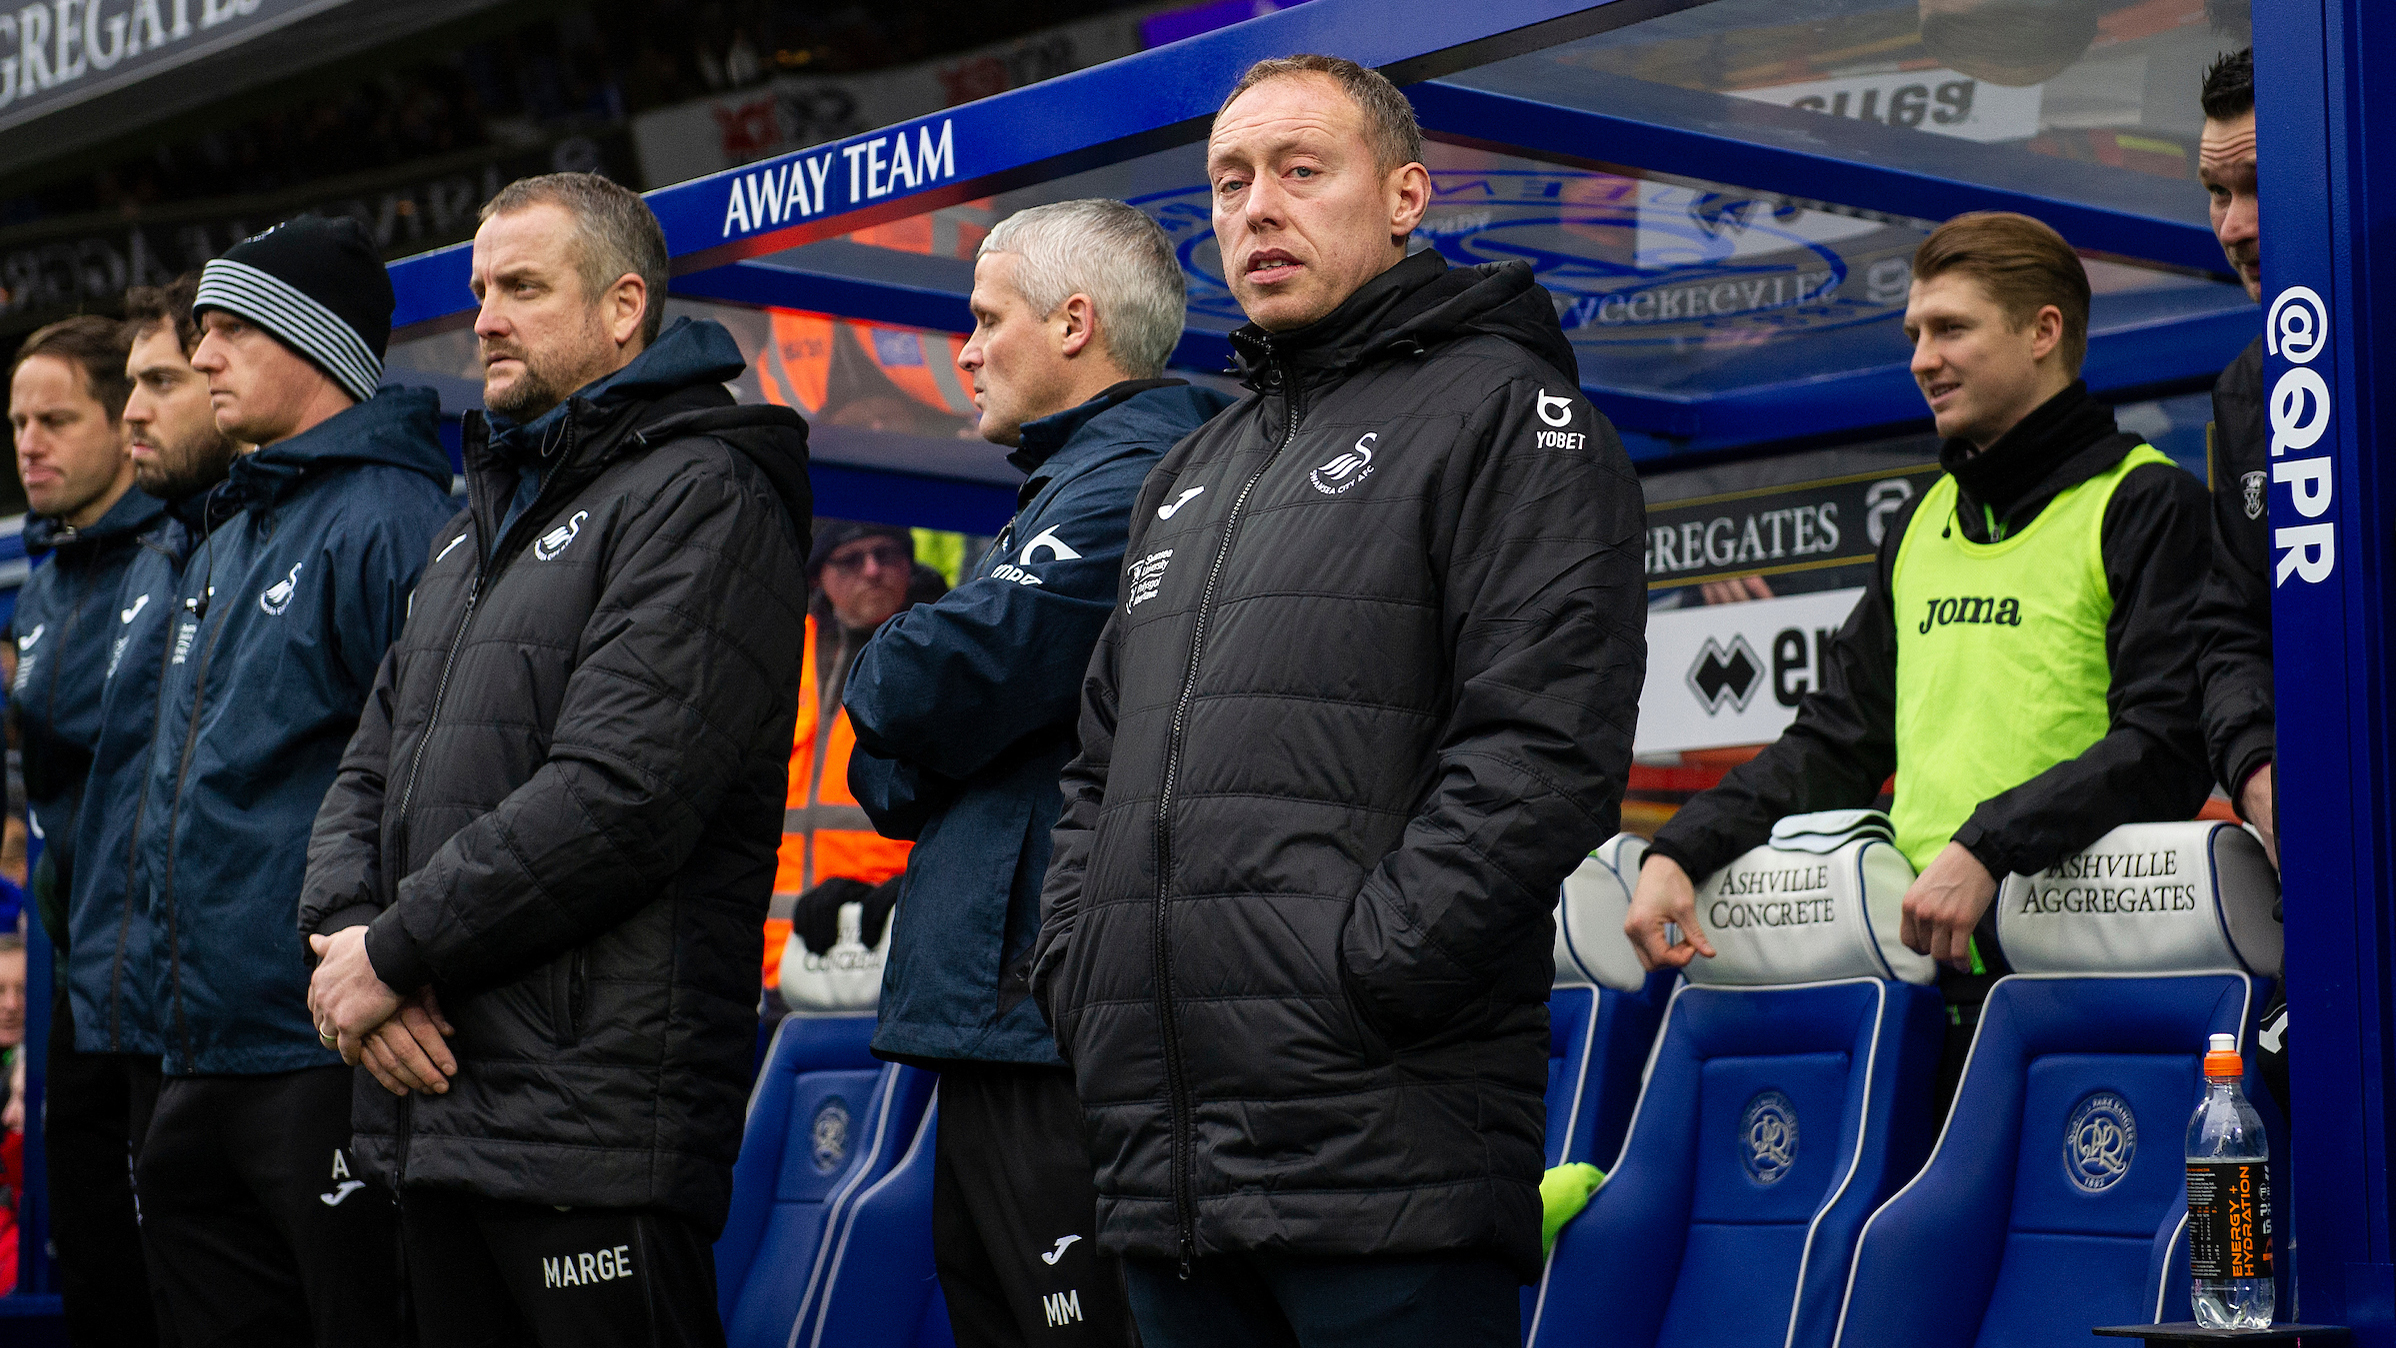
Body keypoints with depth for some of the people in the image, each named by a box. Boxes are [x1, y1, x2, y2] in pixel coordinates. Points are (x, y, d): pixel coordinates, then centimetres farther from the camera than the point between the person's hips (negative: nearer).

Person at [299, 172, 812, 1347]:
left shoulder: (702, 493, -7)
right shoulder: (478, 524, 22)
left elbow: (616, 796, -18)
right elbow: (369, 777, 20)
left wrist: (395, 951, -12)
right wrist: (346, 932, -2)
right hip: (431, 1108, 9)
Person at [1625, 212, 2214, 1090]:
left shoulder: (2146, 504, 0)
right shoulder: (1923, 525, 22)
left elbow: (2169, 744, -11)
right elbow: (1834, 741, 23)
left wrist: (1988, 847, -22)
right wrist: (1680, 853, 9)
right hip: (1920, 955, 6)